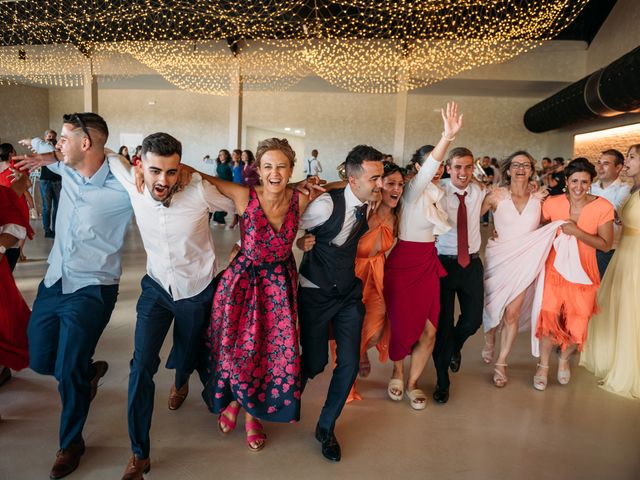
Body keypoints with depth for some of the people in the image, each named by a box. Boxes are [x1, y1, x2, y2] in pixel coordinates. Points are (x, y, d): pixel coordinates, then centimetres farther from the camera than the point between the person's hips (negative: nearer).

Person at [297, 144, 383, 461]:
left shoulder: (368, 203, -5)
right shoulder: (327, 205, -25)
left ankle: (326, 428, 25)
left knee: (350, 363, 2)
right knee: (315, 362, 5)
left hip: (349, 293, 5)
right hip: (315, 294, -5)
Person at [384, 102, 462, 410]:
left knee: (429, 331, 4)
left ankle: (412, 383, 26)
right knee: (403, 325, 7)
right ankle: (398, 373, 36)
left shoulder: (439, 194, 9)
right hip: (404, 263, -6)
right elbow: (426, 172, -35)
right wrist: (447, 138, -47)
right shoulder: (413, 191, -13)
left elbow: (444, 227, 16)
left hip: (428, 263, 6)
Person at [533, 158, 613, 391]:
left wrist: (577, 232, -21)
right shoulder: (552, 203, -6)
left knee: (577, 325, 7)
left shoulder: (603, 207, -9)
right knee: (548, 318, -2)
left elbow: (606, 244, -10)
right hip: (554, 269, 0)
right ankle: (543, 365, 24)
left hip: (583, 273, 0)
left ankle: (564, 359, 40)